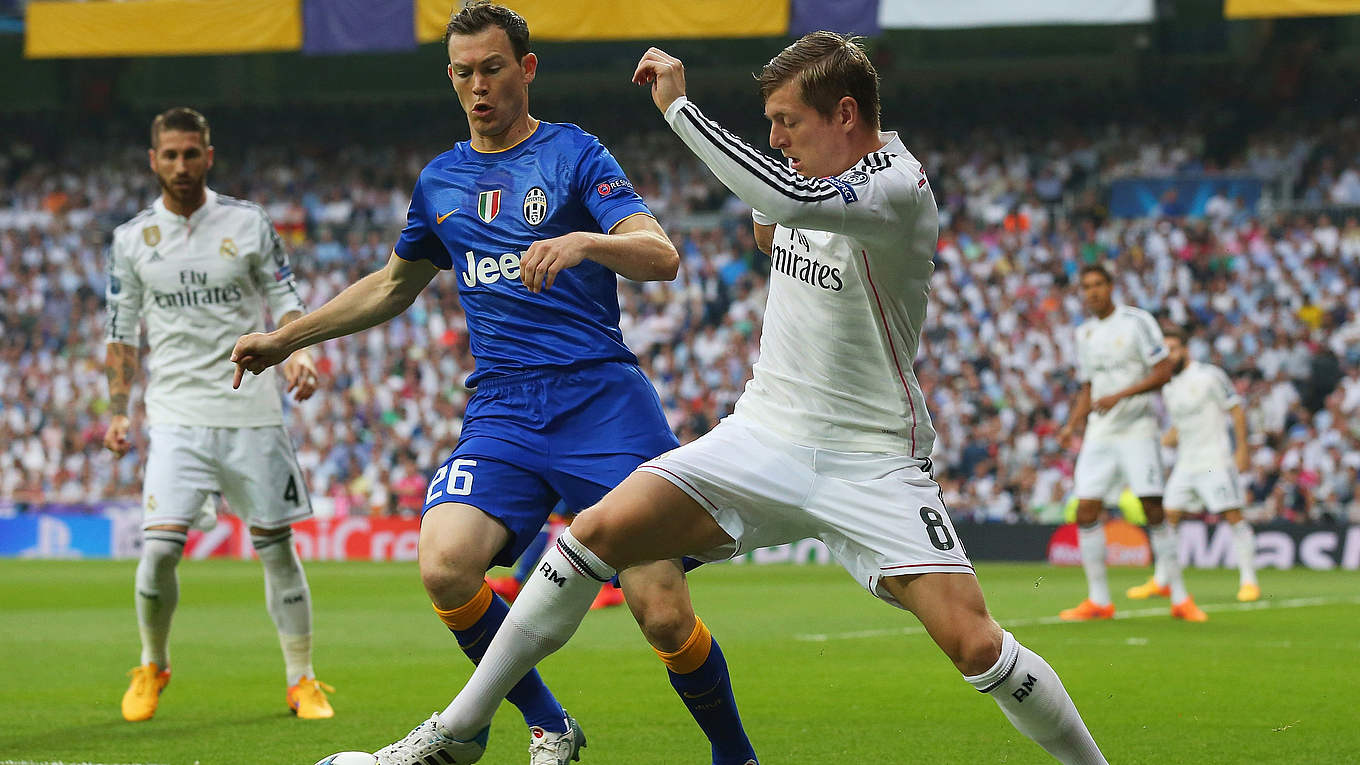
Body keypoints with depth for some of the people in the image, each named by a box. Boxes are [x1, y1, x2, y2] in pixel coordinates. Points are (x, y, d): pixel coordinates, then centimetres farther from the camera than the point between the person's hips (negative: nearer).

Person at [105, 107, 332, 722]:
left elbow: (284, 297, 6)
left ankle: (302, 681, 15)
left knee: (276, 548, 3)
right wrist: (118, 412, 7)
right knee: (159, 549, -13)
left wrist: (298, 353, -13)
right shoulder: (132, 239, 5)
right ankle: (152, 666, 10)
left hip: (251, 410, 0)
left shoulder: (248, 223, 2)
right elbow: (122, 331, 12)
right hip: (177, 413, 0)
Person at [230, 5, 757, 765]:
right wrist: (285, 338, 32)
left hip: (603, 399, -4)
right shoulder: (441, 181, 17)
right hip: (502, 411, 4)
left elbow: (662, 255, -12)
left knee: (664, 613, -13)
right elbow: (395, 284, 34)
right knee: (446, 566, -24)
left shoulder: (574, 153, 2)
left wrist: (584, 243, -31)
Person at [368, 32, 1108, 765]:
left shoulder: (898, 189, -19)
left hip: (872, 459, -6)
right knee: (600, 529, -10)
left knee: (971, 641, -20)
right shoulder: (811, 171, 5)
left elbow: (788, 201, -39)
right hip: (766, 431, 6)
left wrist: (679, 106, -32)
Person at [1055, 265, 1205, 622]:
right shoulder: (1084, 333, 14)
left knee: (1154, 511, -9)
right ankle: (1099, 600, 4)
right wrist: (1072, 426, 7)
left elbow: (1163, 372, -11)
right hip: (1099, 432, 5)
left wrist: (1119, 396, -19)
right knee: (1086, 511, -4)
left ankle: (1179, 598, -1)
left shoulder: (1137, 321, -5)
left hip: (1137, 429, -5)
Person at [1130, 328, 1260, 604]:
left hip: (1216, 461, -7)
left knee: (1234, 517, -9)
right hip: (1185, 464, 7)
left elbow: (1237, 410, -6)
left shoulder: (1209, 377, -7)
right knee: (1169, 517, 3)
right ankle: (1162, 582, 11)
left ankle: (1249, 581, -5)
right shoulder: (1168, 388, 13)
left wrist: (1242, 450, -12)